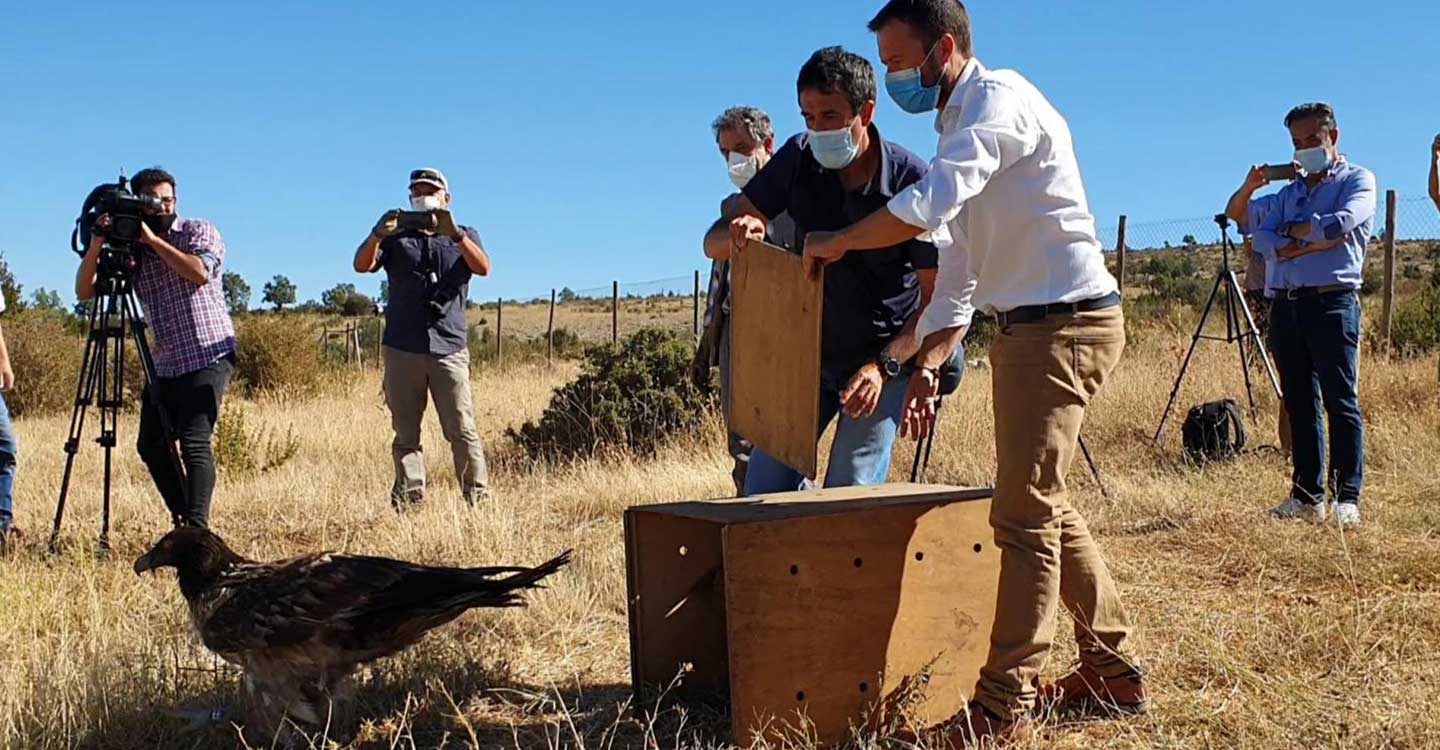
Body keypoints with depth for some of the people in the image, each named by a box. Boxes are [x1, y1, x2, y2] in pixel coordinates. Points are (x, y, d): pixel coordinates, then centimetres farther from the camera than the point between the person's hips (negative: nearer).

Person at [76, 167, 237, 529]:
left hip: (208, 356, -6)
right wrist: (96, 244, -12)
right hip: (166, 364, 6)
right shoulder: (131, 250, 10)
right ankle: (183, 521, 21)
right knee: (151, 445, 9)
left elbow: (200, 272, -21)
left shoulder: (199, 231, 0)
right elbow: (84, 291, 2)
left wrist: (153, 240, -16)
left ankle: (197, 528, -21)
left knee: (194, 442, -18)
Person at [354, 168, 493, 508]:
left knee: (462, 430, -7)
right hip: (401, 349, 2)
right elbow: (361, 265, -1)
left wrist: (454, 234, -24)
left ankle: (478, 498, -5)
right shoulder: (397, 238, 16)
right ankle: (408, 499, 5)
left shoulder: (463, 236, 14)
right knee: (406, 432, 3)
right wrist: (377, 236, -22)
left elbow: (483, 268, -7)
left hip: (449, 348, -2)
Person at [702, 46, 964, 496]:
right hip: (808, 351, 4)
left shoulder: (913, 183, -19)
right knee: (764, 492, -1)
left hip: (887, 354, -4)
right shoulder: (798, 160, -9)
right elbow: (714, 243, -6)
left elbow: (938, 299, -14)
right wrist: (737, 235, -30)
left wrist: (884, 365, -27)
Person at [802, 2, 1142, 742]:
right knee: (1047, 508, 15)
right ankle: (1113, 670, 27)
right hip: (1026, 327, 10)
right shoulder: (960, 122, 17)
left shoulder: (999, 99, -13)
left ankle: (1002, 707, -2)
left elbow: (928, 203, -29)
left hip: (1064, 323, -10)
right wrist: (925, 365, 16)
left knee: (1023, 513, -8)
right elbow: (957, 264, 20)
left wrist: (838, 243, -15)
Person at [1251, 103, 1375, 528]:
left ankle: (1347, 499, -8)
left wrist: (1291, 231, 0)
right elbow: (1262, 240, 6)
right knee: (1300, 405, 6)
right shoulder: (1290, 192, 23)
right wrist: (1314, 240, -9)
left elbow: (1341, 222, -14)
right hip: (1287, 305, 6)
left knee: (1341, 402, -8)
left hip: (1332, 303, -6)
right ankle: (1307, 496, 9)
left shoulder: (1358, 180, 6)